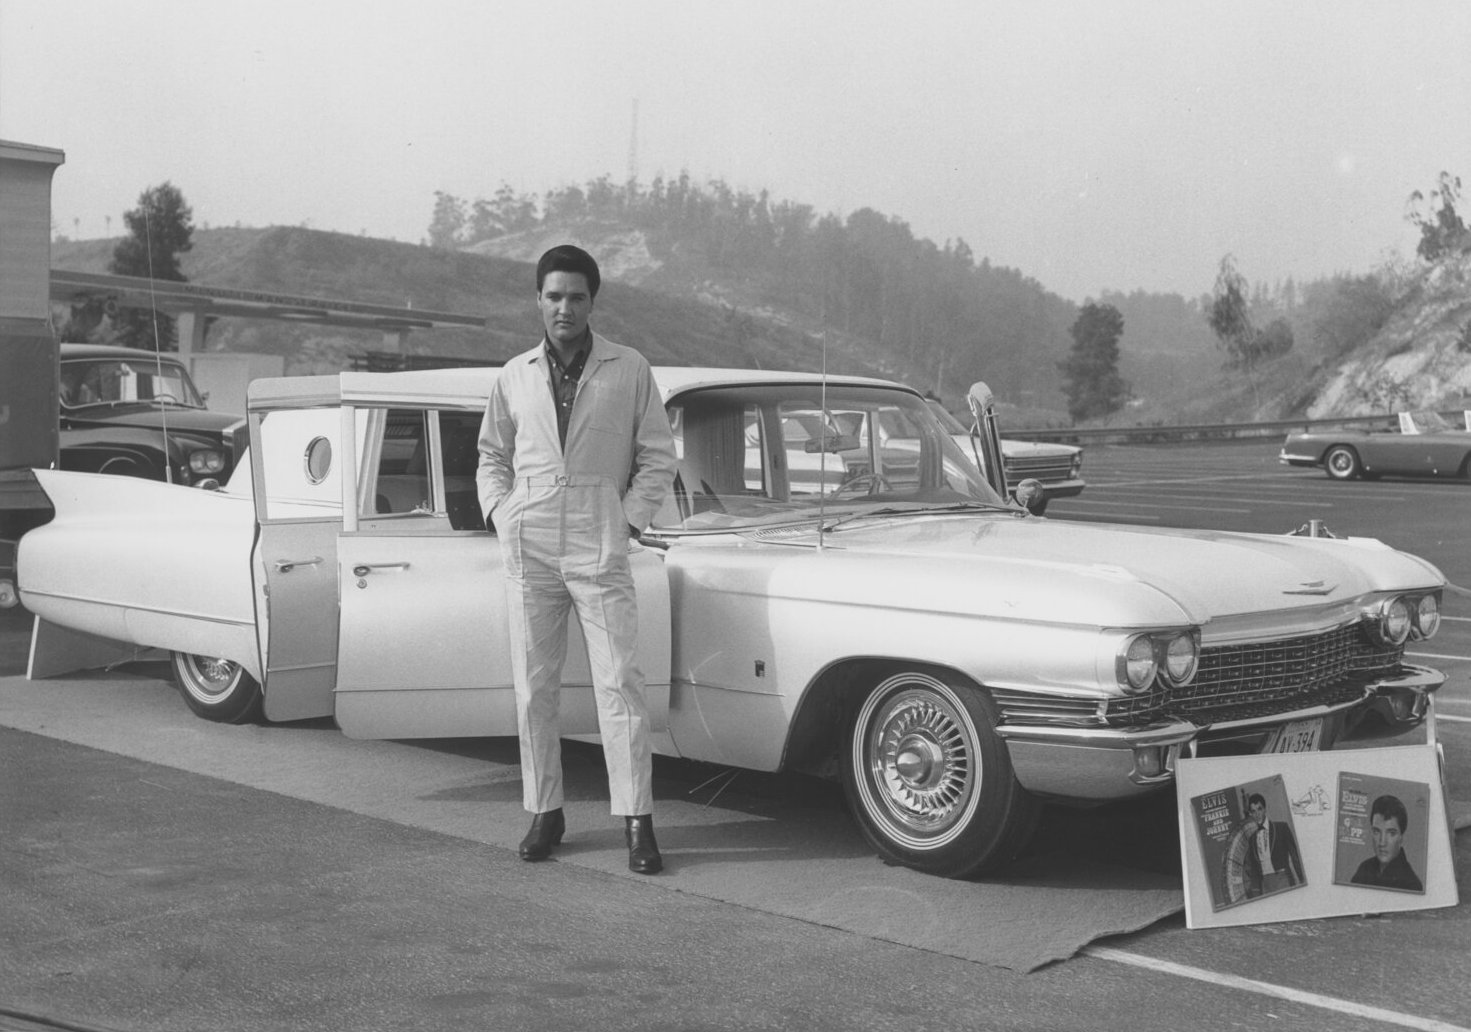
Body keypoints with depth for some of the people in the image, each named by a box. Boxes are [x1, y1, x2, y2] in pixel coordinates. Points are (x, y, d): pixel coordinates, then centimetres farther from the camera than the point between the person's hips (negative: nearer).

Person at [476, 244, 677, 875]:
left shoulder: (629, 371, 5)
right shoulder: (514, 375, 11)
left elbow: (657, 457, 7)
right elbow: (492, 457, 20)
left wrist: (629, 521, -4)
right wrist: (500, 515, 4)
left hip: (600, 551, -2)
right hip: (529, 552, 3)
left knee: (619, 686, -6)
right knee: (533, 689, 6)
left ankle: (638, 824, -3)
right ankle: (544, 813, 16)